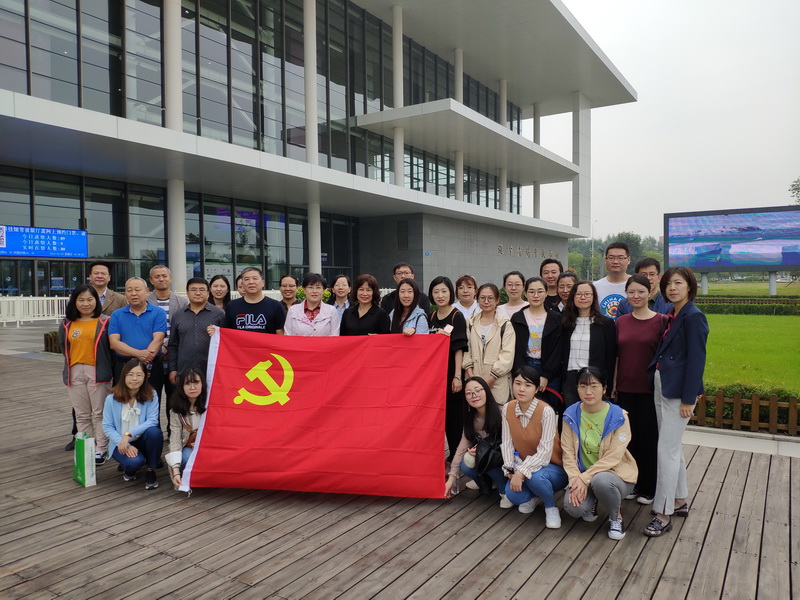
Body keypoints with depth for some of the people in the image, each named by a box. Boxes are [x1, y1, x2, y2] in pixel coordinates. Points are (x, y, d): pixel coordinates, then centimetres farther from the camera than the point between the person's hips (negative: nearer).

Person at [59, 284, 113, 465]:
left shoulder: (104, 322, -2)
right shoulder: (67, 324, 10)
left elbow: (112, 347, -2)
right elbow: (63, 348, 15)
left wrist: (109, 370, -5)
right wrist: (70, 369, 10)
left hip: (97, 372, -4)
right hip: (75, 373, 4)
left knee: (99, 413, 1)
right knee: (81, 415, 10)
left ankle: (101, 450, 9)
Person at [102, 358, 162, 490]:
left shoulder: (151, 395, -10)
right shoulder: (112, 398, -10)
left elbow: (152, 421, -19)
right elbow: (107, 427, -9)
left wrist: (129, 434, -30)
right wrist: (125, 444, -21)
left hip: (142, 441, 1)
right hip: (121, 443, -1)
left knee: (154, 431, -33)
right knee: (134, 461, -32)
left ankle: (151, 471, -9)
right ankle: (129, 469, 10)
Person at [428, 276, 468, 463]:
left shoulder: (457, 316, -7)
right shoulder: (431, 317, 9)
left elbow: (459, 349, -12)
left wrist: (457, 376, -16)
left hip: (451, 373, -5)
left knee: (454, 416, 2)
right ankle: (447, 456, 22)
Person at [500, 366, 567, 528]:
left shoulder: (546, 411, -23)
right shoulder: (507, 409, -7)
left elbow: (544, 452, -25)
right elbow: (507, 443, -7)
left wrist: (521, 472, -31)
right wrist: (510, 470, -20)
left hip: (552, 467, -4)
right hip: (524, 464, 4)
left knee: (534, 476, -36)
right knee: (512, 494, -24)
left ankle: (551, 507, -3)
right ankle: (533, 496, 13)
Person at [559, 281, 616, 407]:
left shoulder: (606, 323, 2)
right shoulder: (566, 323, 10)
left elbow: (611, 356, -1)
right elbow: (561, 354, 11)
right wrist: (560, 383, 5)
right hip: (569, 380, 3)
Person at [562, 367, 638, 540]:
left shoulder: (618, 416, -14)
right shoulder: (571, 415, -3)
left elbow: (613, 457, -19)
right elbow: (568, 452, -4)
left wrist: (585, 478, -24)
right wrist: (576, 479, -20)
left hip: (616, 473, -2)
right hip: (583, 475, 3)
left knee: (601, 481, -37)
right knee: (573, 507, -25)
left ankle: (615, 517, -4)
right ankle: (591, 501, 13)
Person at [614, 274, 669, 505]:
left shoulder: (661, 321, -5)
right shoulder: (621, 322, 6)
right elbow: (616, 356, 10)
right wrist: (613, 385, 7)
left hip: (649, 390, -3)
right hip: (625, 389, 4)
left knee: (649, 438, 6)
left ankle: (648, 489, 22)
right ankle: (630, 484, 26)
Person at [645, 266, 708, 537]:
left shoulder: (693, 316, -14)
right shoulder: (672, 316, 11)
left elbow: (697, 359, -17)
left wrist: (688, 399, -17)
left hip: (677, 390, -9)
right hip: (661, 386, 9)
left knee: (667, 450, -5)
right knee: (673, 447, 18)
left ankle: (664, 514, 4)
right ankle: (680, 501, 32)